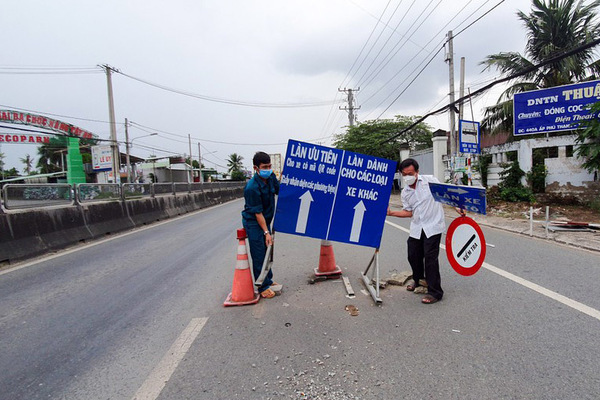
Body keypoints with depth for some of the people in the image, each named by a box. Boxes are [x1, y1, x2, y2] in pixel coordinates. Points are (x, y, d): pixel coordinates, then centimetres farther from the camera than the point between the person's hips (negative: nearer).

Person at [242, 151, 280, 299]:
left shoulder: (271, 177, -6)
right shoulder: (252, 188, -28)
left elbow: (280, 191, 12)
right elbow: (257, 213, -24)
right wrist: (266, 232, -22)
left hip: (266, 220, 8)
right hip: (253, 222, -8)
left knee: (267, 251, 17)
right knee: (259, 255, -2)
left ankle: (268, 281, 32)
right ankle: (263, 287, 10)